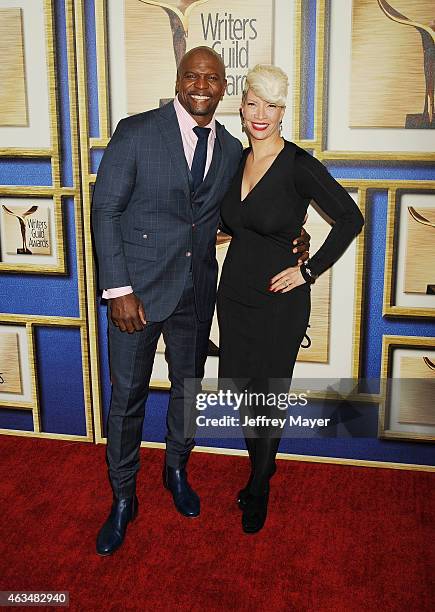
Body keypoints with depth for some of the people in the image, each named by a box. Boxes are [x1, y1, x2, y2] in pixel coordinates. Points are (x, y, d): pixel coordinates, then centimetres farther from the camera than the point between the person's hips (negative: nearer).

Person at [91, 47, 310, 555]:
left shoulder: (231, 150, 5)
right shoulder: (136, 132, -9)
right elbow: (105, 209, -9)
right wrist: (119, 290, -15)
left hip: (197, 292, 4)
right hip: (139, 288, -4)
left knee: (187, 387, 18)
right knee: (126, 397, 5)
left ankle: (176, 470, 43)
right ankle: (123, 498, 26)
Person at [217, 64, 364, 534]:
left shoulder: (299, 166, -16)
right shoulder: (236, 160, 4)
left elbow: (350, 219, -14)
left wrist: (309, 270, -14)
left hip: (279, 301, -6)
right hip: (235, 292, 6)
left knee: (268, 395, 7)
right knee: (242, 387, 15)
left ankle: (258, 491, 30)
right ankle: (262, 468, 40)